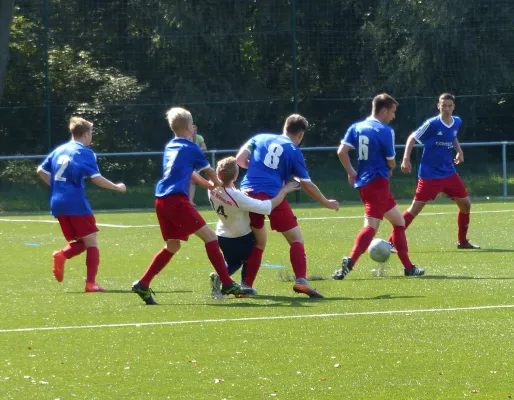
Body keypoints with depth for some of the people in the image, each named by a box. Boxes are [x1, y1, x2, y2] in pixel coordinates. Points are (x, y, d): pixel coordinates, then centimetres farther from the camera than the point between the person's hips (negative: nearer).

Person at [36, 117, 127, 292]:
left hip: (58, 203, 6)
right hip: (76, 203, -6)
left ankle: (62, 255, -15)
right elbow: (96, 178, -13)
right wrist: (117, 187, 0)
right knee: (92, 243, 2)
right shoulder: (85, 153, -5)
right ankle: (91, 283, -8)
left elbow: (41, 171, 17)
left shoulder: (59, 150, 14)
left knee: (80, 242, 16)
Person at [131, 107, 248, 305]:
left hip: (161, 200, 8)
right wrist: (219, 185, 35)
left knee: (172, 246, 17)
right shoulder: (191, 148, 1)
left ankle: (143, 285, 12)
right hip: (176, 200, -8)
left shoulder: (170, 147, 21)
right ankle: (227, 284, -10)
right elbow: (209, 171, 16)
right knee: (209, 237, -5)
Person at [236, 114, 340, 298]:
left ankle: (246, 285, 16)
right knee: (296, 238, 4)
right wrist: (327, 203, 23)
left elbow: (240, 159, 7)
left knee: (258, 241, 21)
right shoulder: (294, 151, 8)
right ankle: (300, 280, -17)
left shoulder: (260, 138, 15)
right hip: (273, 197, -4)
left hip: (248, 193, 4)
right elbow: (308, 185, 10)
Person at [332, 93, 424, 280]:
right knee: (371, 226, -10)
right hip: (378, 182, -8)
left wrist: (351, 172, 10)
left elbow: (342, 152, 0)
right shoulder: (385, 131, -9)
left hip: (363, 182, 8)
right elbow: (391, 162, -5)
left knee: (398, 221, 11)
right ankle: (349, 263, -26)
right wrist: (389, 170, 17)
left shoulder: (356, 127, 9)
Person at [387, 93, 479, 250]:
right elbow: (412, 138, -7)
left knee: (465, 204, 7)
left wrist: (459, 151, 6)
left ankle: (462, 241, 24)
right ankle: (391, 241, -5)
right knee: (415, 209, -10)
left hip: (449, 173, 6)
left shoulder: (457, 122, 3)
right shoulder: (432, 124, -15)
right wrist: (406, 159, -17)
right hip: (429, 175, -6)